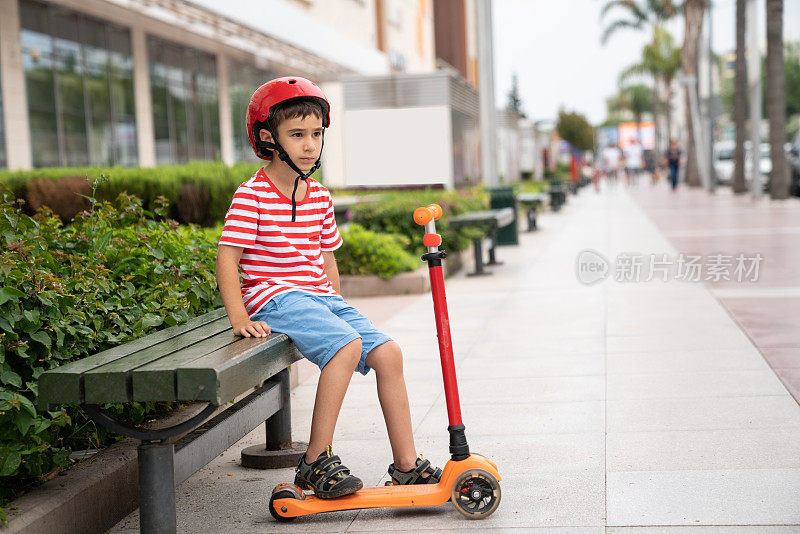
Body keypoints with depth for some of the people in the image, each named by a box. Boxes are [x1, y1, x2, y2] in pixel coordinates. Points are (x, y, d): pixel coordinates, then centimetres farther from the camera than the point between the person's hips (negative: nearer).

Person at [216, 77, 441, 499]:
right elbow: (227, 257, -11)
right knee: (346, 345, -30)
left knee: (388, 353, -5)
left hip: (319, 296, 7)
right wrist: (239, 317, -18)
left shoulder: (319, 196, 12)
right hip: (275, 297, -7)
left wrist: (335, 303, 12)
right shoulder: (251, 195, -9)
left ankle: (406, 464, 5)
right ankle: (316, 463, -21)